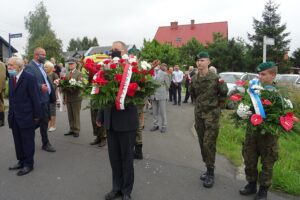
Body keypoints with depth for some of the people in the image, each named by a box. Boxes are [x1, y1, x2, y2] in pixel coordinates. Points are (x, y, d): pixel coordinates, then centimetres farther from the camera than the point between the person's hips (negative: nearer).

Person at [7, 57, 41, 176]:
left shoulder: (29, 78, -13)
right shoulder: (11, 78, 10)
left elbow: (35, 98, -13)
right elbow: (11, 97, 12)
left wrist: (36, 115, -12)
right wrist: (10, 113, 7)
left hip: (26, 116, -7)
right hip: (14, 116, 7)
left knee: (27, 141, 5)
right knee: (18, 141, 16)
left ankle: (28, 164, 18)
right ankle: (21, 161, 31)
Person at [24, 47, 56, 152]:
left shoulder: (41, 66, 16)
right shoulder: (29, 67, -13)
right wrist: (40, 87, -32)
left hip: (46, 98, 9)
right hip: (40, 99, -9)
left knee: (46, 119, 16)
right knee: (44, 121, 0)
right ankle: (46, 144, 14)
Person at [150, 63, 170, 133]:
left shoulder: (164, 74, -4)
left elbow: (167, 85, 3)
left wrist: (162, 91, 10)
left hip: (161, 95, -3)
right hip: (154, 95, 3)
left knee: (163, 111, 2)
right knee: (155, 111, 11)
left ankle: (164, 126, 13)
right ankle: (155, 125, 23)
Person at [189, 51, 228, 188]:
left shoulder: (215, 78, -10)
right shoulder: (194, 79, 5)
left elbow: (224, 93, 1)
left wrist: (215, 102, -2)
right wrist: (198, 103, 12)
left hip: (212, 114, -5)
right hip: (198, 114, 5)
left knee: (209, 144, -7)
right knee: (202, 143, 11)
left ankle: (211, 173, 7)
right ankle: (208, 169, 27)